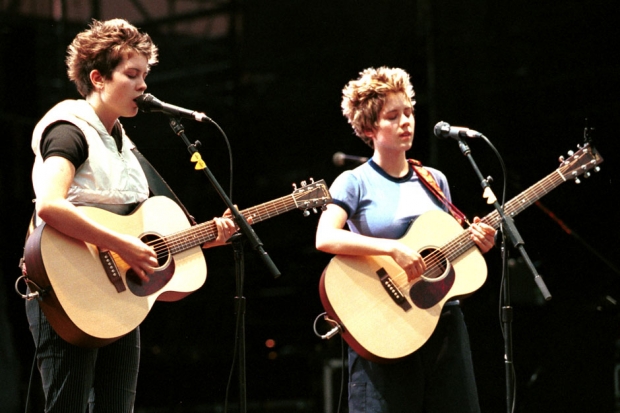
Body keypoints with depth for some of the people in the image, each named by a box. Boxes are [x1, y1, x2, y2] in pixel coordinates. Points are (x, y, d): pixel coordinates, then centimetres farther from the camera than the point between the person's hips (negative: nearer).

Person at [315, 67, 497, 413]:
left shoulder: (434, 181, 13)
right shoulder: (355, 183, -3)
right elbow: (325, 239, -20)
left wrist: (475, 244, -1)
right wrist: (393, 248, -27)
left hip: (444, 323, 5)